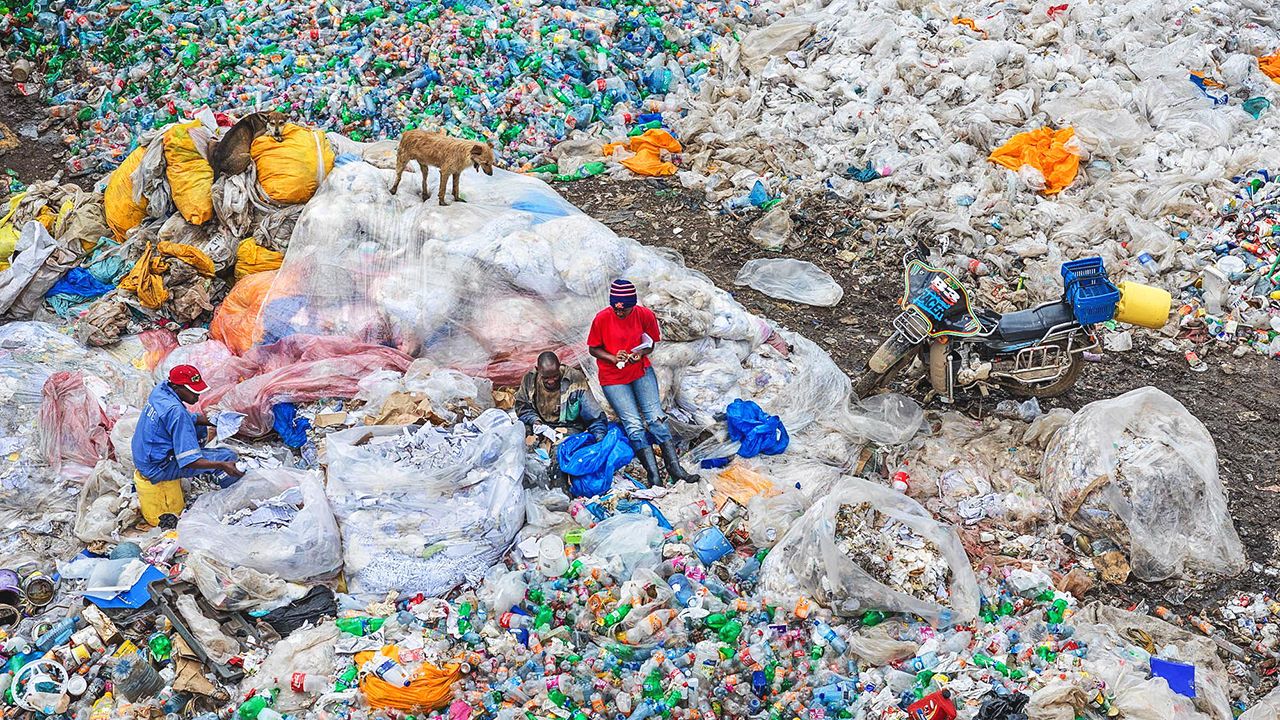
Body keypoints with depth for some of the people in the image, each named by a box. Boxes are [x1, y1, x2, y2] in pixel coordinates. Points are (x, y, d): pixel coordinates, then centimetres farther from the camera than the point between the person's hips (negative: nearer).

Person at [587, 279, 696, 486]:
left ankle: (675, 468, -9)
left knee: (655, 417, -11)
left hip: (641, 370, 2)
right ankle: (653, 477, -15)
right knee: (634, 425, -13)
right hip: (613, 378, -2)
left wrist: (640, 354, -16)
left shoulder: (645, 315, -9)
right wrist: (613, 358, -20)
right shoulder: (602, 319, -14)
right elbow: (593, 349, -2)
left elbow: (651, 344, 6)